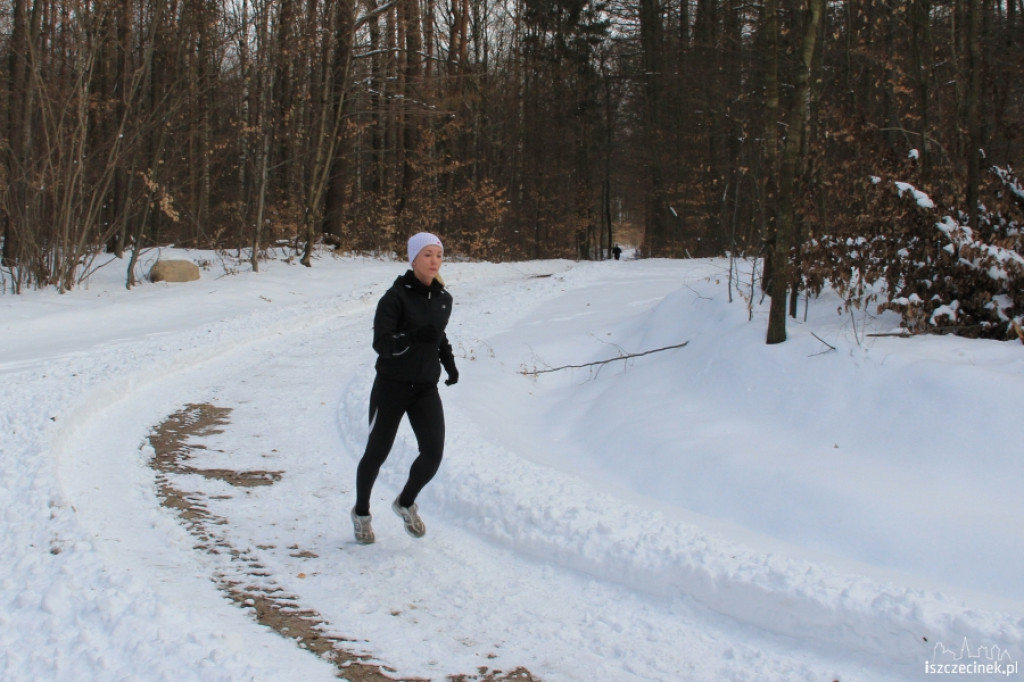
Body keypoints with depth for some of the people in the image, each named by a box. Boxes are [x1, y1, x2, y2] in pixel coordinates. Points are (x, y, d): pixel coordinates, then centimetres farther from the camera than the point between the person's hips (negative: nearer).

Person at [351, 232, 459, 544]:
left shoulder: (443, 298, 5)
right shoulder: (396, 296, -14)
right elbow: (381, 343, -21)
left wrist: (448, 361, 11)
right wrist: (414, 337, -36)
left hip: (426, 388, 5)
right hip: (391, 386, -4)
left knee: (433, 453, -8)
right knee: (377, 452, 8)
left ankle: (406, 502, 21)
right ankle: (361, 512, 33)